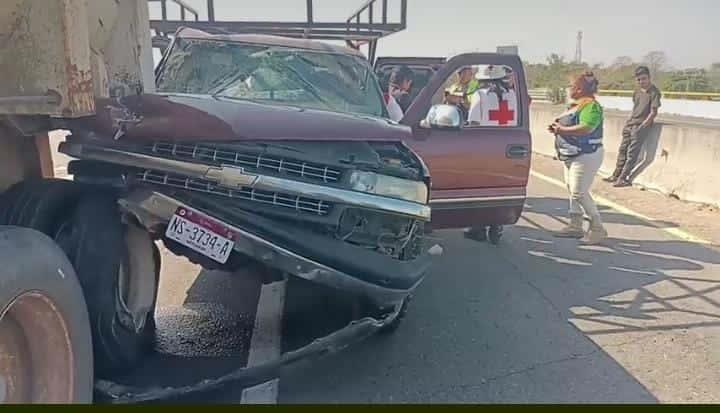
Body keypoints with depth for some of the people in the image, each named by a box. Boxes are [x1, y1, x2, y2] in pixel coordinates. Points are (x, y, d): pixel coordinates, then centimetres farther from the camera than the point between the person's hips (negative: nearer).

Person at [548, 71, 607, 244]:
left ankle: (597, 228, 1)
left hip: (586, 156, -11)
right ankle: (575, 226, 21)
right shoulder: (576, 105, 14)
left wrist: (562, 129, -22)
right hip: (573, 156, 11)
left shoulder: (590, 106, -17)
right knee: (573, 191, 13)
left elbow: (586, 128, -31)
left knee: (579, 193, -10)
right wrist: (558, 128, 3)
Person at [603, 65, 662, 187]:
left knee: (632, 153, -8)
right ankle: (616, 175, 18)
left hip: (641, 125, -8)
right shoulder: (637, 91, 12)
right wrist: (628, 122, 14)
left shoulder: (654, 92, -10)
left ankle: (624, 178, -6)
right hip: (630, 124, 8)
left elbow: (653, 112, -13)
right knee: (623, 150, 10)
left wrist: (642, 126, -16)